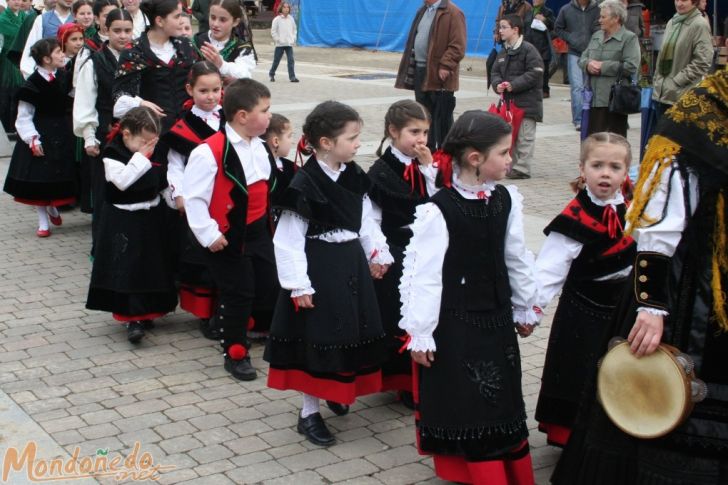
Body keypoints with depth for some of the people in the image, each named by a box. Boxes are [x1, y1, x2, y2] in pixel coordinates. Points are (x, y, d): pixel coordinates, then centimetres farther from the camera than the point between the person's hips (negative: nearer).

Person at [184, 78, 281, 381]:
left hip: (259, 232, 7)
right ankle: (235, 354, 21)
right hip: (228, 238, -7)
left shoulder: (260, 146, 3)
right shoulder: (211, 152, -22)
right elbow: (193, 197, -20)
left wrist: (269, 219, 17)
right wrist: (208, 234, -19)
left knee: (269, 288, 15)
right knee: (237, 294, 3)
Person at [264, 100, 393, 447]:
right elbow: (288, 239, -17)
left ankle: (336, 391, 41)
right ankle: (309, 413, 13)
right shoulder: (304, 185, -18)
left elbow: (365, 219, 16)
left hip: (351, 264, 7)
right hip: (319, 268, -7)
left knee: (353, 333, 16)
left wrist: (377, 254, 17)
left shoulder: (354, 177, 3)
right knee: (317, 338, 0)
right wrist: (299, 285, -18)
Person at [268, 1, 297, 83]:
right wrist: (277, 40, -9)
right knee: (276, 60, 7)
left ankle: (292, 77, -9)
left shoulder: (291, 19, 7)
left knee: (291, 60, -8)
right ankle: (271, 74, 27)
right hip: (280, 44, -3)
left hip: (289, 44, 3)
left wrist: (293, 39, 7)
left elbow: (294, 29, 16)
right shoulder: (277, 19, -5)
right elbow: (273, 31, -3)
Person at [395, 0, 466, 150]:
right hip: (420, 71, 8)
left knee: (442, 119, -1)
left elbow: (458, 45, -16)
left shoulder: (452, 13, -10)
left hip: (439, 75, -8)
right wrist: (411, 66, 16)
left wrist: (445, 66, -21)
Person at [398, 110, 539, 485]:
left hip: (496, 316, 6)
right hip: (454, 321, -6)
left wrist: (525, 309, 17)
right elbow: (425, 274, -17)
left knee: (502, 396, 15)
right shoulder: (439, 210, -20)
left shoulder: (507, 200, -2)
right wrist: (420, 334, -14)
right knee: (458, 399, 6)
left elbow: (516, 258, 9)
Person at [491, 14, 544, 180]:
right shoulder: (503, 52, 15)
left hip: (527, 102, -8)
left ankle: (522, 168, -3)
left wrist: (514, 85, -19)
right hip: (509, 101, 8)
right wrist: (498, 84, -6)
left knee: (524, 136, -5)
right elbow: (495, 72, 17)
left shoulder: (528, 50, -10)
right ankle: (510, 166, 20)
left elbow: (535, 73, -16)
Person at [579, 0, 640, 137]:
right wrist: (588, 64, -5)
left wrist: (603, 66, -13)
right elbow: (582, 58, 20)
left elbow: (631, 66, -15)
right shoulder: (596, 36, 17)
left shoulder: (629, 38, -5)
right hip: (595, 98, 6)